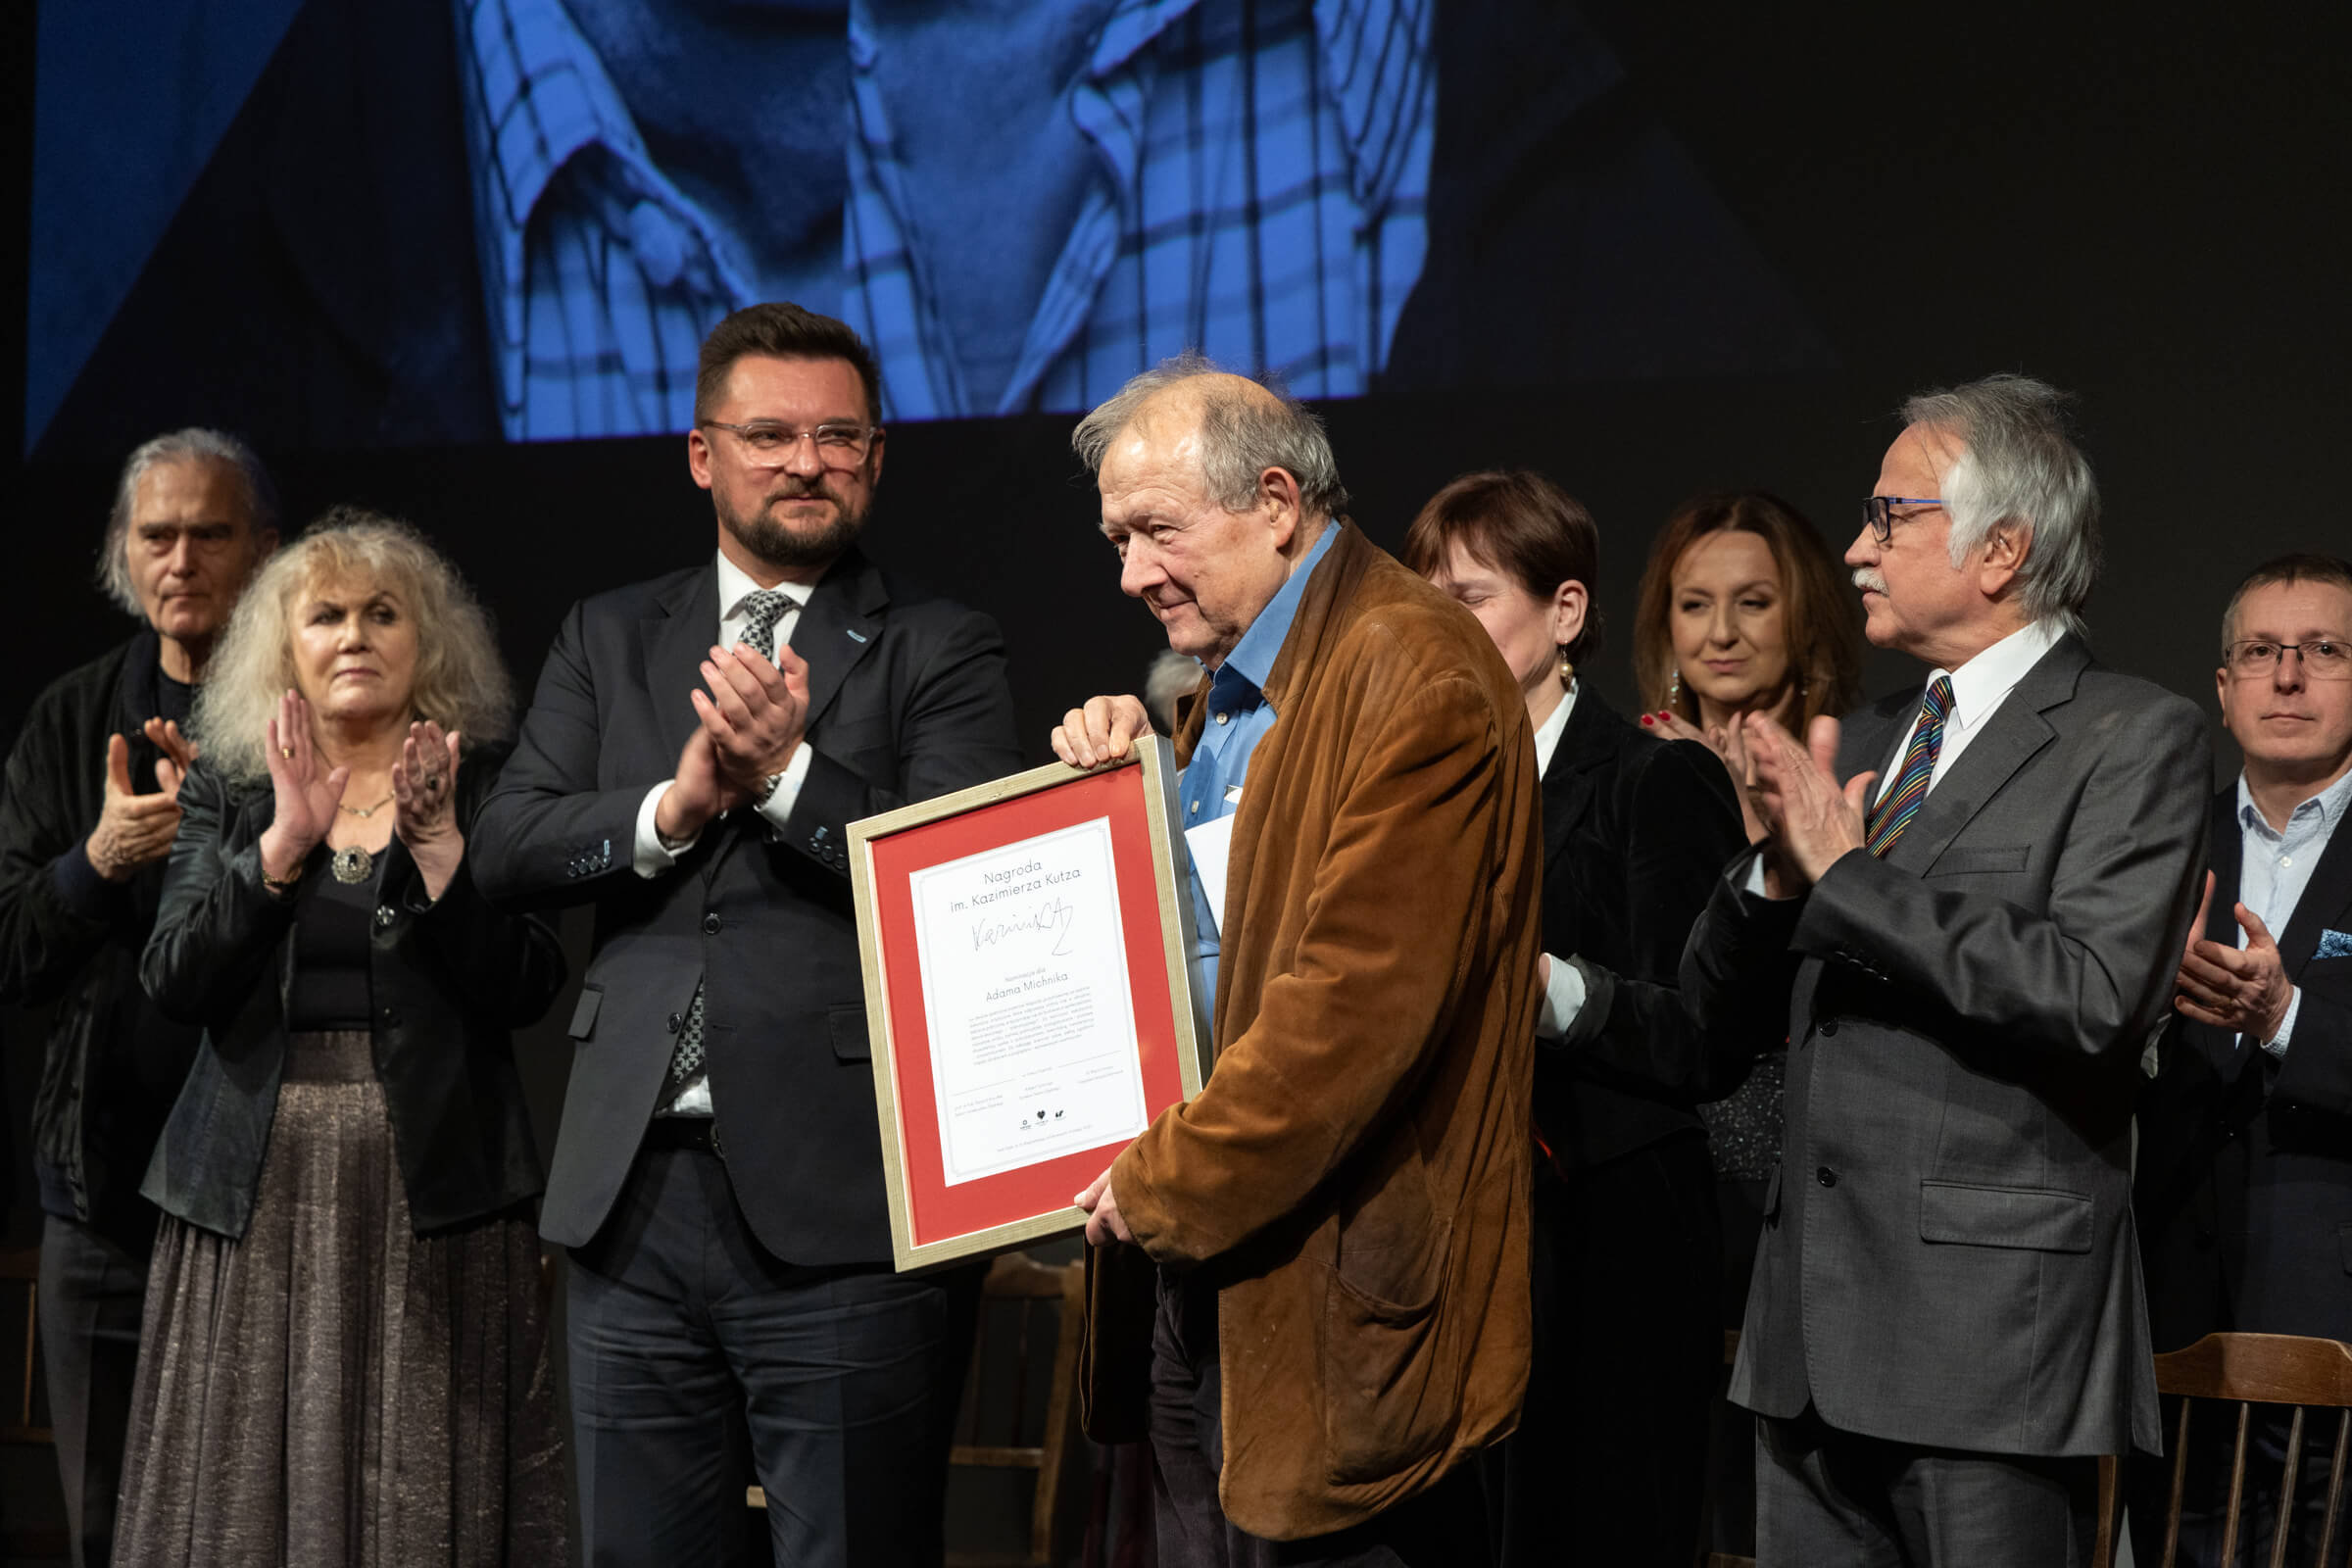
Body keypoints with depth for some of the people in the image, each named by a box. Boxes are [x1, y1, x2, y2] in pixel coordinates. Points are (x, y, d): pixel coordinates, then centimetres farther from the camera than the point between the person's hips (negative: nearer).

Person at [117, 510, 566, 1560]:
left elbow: (524, 991, -5)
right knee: (253, 1481, 1)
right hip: (258, 1186, 2)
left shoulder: (483, 786, 5)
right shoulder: (226, 789, 11)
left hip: (430, 1186, -2)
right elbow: (172, 983, -2)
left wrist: (435, 843, -15)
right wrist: (286, 842, -12)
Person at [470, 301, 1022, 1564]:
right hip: (636, 1192, 4)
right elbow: (508, 848, 5)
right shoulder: (608, 640, 15)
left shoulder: (942, 652, 3)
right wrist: (673, 808, -11)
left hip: (838, 1212, -4)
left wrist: (789, 774, -20)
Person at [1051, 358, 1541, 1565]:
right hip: (1189, 1264, 9)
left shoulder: (1413, 674, -15)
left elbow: (1358, 1000, -22)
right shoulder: (1234, 683, 17)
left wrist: (1165, 1182, -15)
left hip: (1329, 1283, -9)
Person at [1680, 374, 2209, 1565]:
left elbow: (2093, 995, -19)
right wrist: (1778, 872, -4)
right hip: (1816, 1328, 7)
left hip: (1992, 1325, -7)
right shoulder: (1862, 742, 18)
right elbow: (1724, 1003, 17)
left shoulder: (2133, 739, -4)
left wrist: (1848, 874, -14)